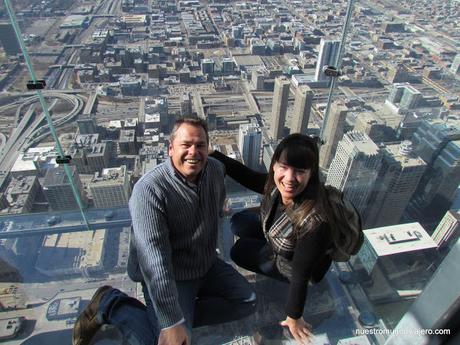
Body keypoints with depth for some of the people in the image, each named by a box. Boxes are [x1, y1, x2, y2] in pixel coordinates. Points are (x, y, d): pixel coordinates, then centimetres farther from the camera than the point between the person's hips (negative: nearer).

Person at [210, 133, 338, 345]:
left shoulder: (314, 221, -44)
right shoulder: (278, 184, -27)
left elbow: (300, 274, -31)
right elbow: (248, 176, -9)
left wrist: (293, 318, -16)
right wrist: (211, 153, -11)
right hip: (276, 239, 6)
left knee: (239, 251, 1)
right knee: (238, 221, 13)